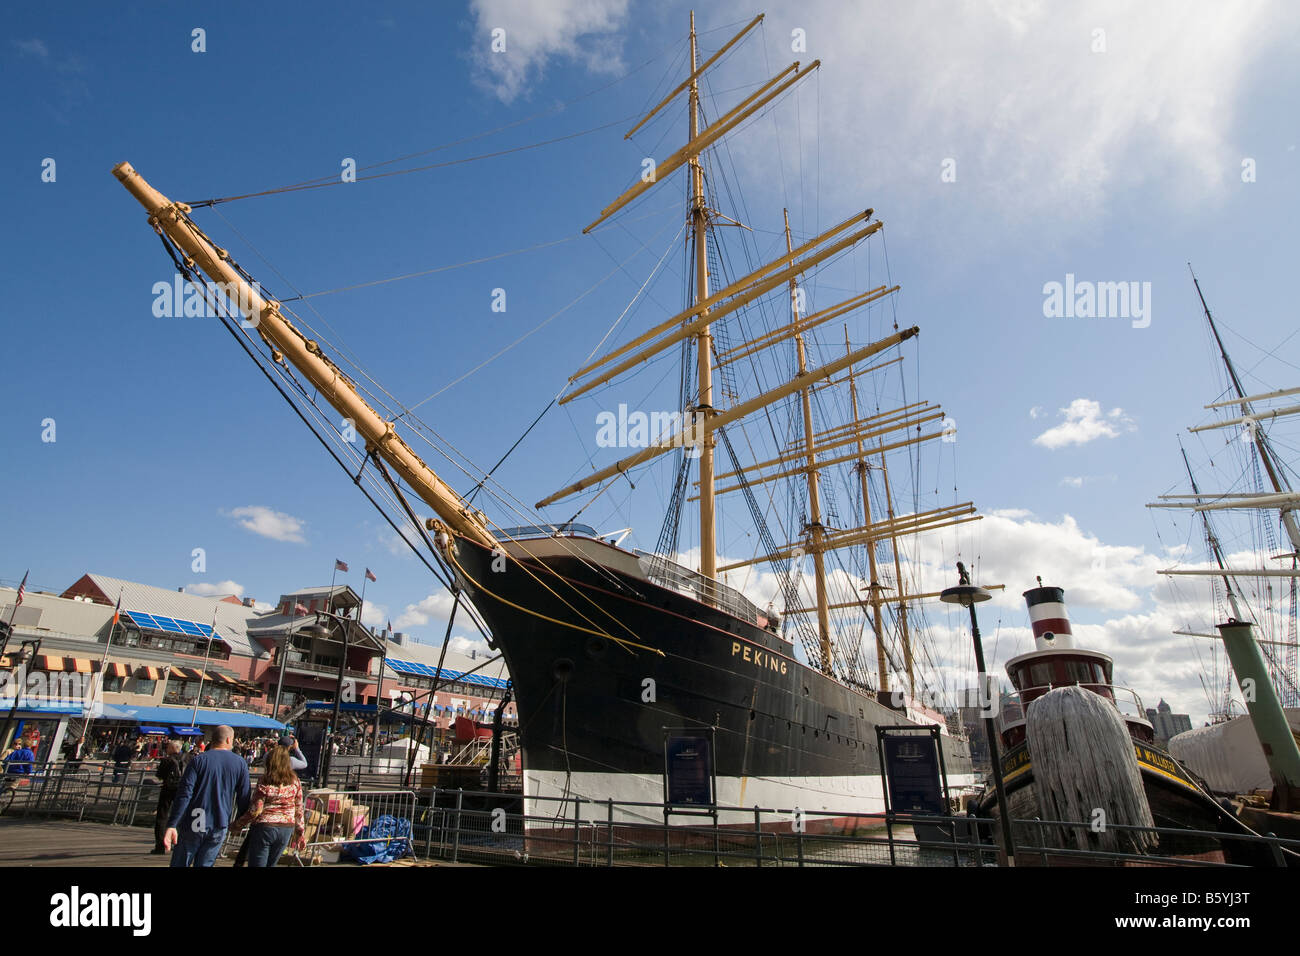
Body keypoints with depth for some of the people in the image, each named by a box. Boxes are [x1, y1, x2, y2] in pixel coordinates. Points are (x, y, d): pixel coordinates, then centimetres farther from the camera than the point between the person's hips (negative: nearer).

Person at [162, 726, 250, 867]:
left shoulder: (199, 760, -4)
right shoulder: (240, 764, 1)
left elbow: (184, 794, -12)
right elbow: (243, 800, 4)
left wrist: (172, 825, -12)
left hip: (193, 825, -1)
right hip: (219, 827, 1)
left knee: (180, 863, 11)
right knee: (205, 864, 11)